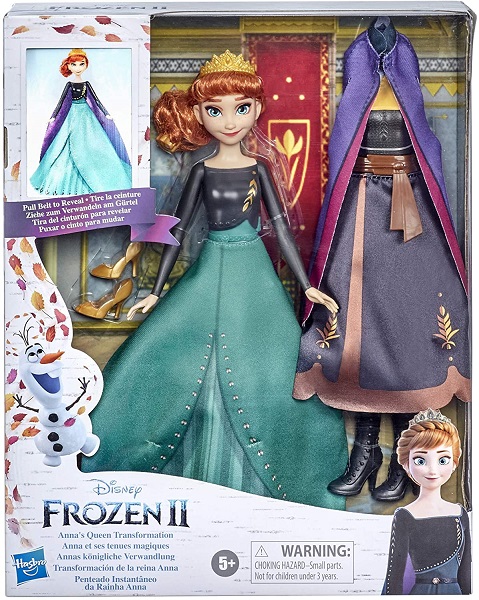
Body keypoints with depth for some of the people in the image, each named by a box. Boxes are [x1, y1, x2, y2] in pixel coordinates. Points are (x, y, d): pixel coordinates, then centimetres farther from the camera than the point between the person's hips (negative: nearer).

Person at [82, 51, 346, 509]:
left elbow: (280, 227, 2)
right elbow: (178, 230, 6)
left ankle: (252, 483, 12)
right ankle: (196, 474, 18)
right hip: (209, 275, 1)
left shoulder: (258, 169, 1)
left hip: (254, 277, -1)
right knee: (191, 374, -2)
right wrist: (157, 291, 6)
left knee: (258, 375, -6)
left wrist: (307, 286, -2)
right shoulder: (202, 171, 3)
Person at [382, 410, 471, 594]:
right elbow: (395, 574, -9)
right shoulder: (405, 517, -11)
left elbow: (465, 569, 9)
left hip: (454, 592, 4)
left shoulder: (460, 514, 3)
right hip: (421, 591, -4)